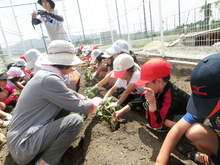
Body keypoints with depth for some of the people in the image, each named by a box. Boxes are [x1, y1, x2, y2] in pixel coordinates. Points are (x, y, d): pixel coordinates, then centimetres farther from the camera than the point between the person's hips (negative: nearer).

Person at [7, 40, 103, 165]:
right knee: (76, 120, -21)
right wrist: (95, 102, 2)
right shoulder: (49, 79, -24)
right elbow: (79, 107, -17)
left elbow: (68, 93, 19)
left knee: (65, 102, 12)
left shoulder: (44, 74, 4)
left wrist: (87, 99, 16)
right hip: (24, 144, -9)